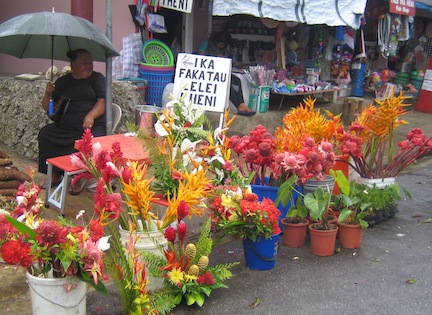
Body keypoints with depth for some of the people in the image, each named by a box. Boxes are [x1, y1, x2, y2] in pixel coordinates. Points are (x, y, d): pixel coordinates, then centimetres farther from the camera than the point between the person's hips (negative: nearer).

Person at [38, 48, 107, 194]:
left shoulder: (97, 78, 10)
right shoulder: (63, 81, 15)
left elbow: (104, 100, -4)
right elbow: (48, 108, 15)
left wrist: (91, 115, -20)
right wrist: (48, 94, -6)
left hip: (92, 126, -3)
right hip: (65, 126, 4)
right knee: (44, 134, -17)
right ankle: (55, 174, -3)